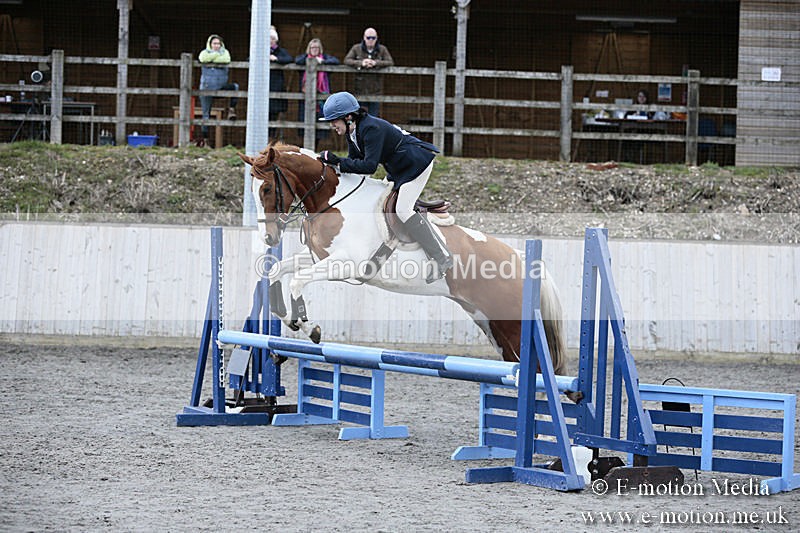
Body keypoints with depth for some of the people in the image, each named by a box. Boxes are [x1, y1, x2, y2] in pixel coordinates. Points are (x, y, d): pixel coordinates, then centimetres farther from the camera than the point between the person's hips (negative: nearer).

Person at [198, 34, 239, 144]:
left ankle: (231, 110, -13)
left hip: (221, 87, 1)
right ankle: (205, 138, 5)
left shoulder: (224, 52, 10)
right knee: (206, 114, 0)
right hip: (207, 87, -1)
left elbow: (226, 60, -14)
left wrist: (211, 59, -11)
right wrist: (217, 54, -10)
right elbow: (203, 58, -19)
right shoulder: (205, 52, 7)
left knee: (235, 87, -22)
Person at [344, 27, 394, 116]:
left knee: (374, 115, 2)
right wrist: (361, 63, -24)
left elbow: (390, 62, -8)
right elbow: (347, 60, -7)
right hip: (360, 90, 0)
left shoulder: (382, 49, 4)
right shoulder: (356, 48, 3)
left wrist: (376, 63, -24)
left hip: (376, 90, 0)